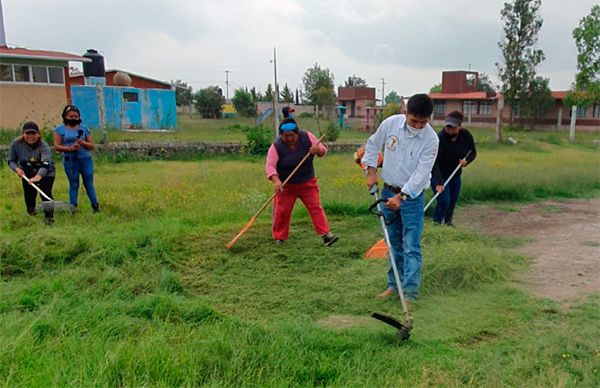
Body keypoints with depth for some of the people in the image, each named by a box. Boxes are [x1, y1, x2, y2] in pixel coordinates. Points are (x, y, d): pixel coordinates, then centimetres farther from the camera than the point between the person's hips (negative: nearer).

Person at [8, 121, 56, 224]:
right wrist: (17, 169, -25)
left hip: (45, 174, -3)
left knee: (46, 193, -19)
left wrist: (38, 177, -59)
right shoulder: (16, 144, -16)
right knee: (29, 194, 8)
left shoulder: (43, 146, -28)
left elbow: (45, 164, -42)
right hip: (27, 174, 3)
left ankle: (49, 216, -6)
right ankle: (31, 210, 39)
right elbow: (11, 161, -2)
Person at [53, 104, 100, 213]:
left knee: (89, 183, 3)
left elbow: (92, 146, 9)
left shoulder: (84, 128, 10)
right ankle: (73, 208, 10)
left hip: (85, 159, 1)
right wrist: (69, 148, -16)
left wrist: (83, 143, -11)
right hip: (70, 160, -1)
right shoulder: (60, 129, 6)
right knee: (73, 184, 3)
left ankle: (95, 206, 6)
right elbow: (56, 146, -1)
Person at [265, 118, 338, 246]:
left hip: (307, 183, 1)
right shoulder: (276, 146, -17)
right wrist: (276, 181, -44)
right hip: (286, 185, -1)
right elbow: (269, 165, -27)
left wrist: (318, 150, -28)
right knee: (281, 211, 4)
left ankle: (326, 234, -5)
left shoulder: (307, 137, -10)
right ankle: (279, 238, 21)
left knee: (316, 207, -6)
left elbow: (323, 150, -3)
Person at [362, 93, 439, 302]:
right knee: (394, 243, 15)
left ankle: (410, 292, 0)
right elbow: (372, 144, 8)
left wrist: (401, 197, -27)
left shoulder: (431, 139, -17)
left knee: (411, 247, -6)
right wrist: (371, 171, 0)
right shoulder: (390, 123, -9)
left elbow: (421, 173, -20)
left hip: (412, 196, -3)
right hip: (388, 191, 4)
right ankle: (394, 284, 28)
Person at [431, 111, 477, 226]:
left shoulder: (466, 135, -9)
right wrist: (439, 183, -38)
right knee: (444, 200, -16)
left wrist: (466, 161, -18)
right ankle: (436, 224, -1)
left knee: (453, 201, 9)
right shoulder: (440, 137, -26)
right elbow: (434, 162, -30)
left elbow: (473, 152, 6)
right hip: (439, 174, -5)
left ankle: (448, 223, 27)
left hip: (455, 174, 5)